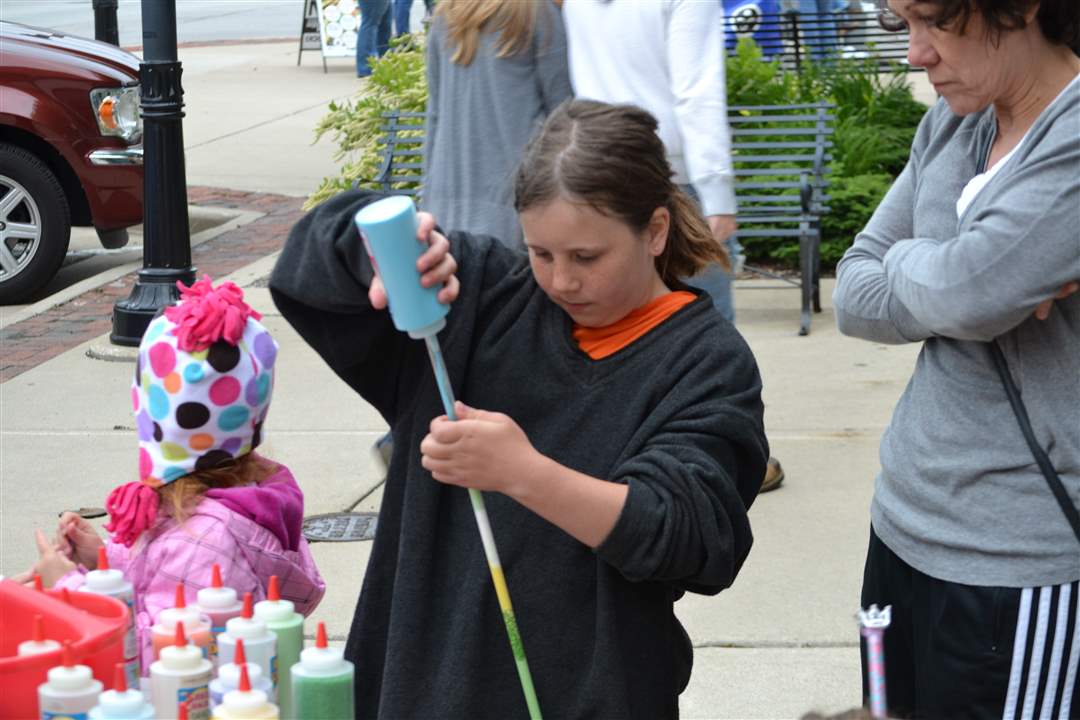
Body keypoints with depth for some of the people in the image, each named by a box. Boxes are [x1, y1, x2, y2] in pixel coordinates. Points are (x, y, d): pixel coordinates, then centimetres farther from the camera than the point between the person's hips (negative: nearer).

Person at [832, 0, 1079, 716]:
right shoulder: (949, 126, 6)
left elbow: (967, 293, -26)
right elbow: (853, 298, 5)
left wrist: (904, 260, -4)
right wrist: (992, 291, -13)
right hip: (905, 523, 7)